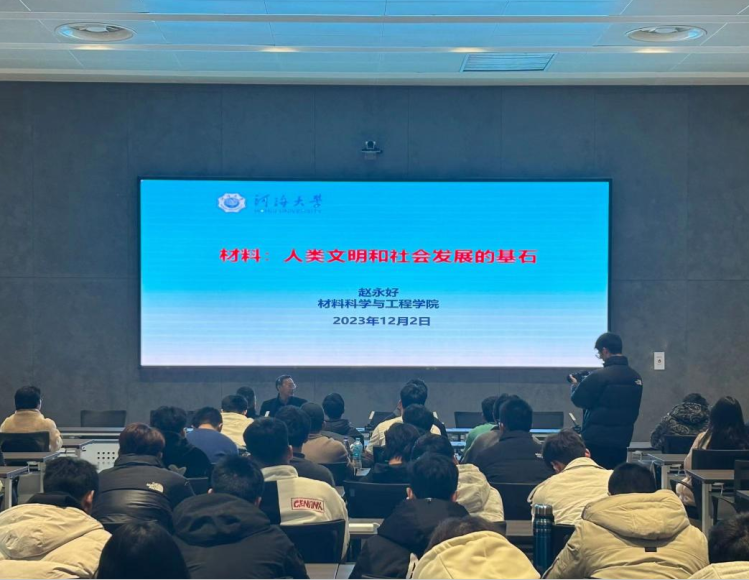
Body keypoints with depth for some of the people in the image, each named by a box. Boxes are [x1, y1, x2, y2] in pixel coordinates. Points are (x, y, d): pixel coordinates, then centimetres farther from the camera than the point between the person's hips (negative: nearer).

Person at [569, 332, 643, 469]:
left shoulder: (599, 376, -16)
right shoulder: (636, 377, 8)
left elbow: (578, 399, -5)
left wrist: (575, 384, 14)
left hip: (597, 440, -7)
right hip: (622, 440, 7)